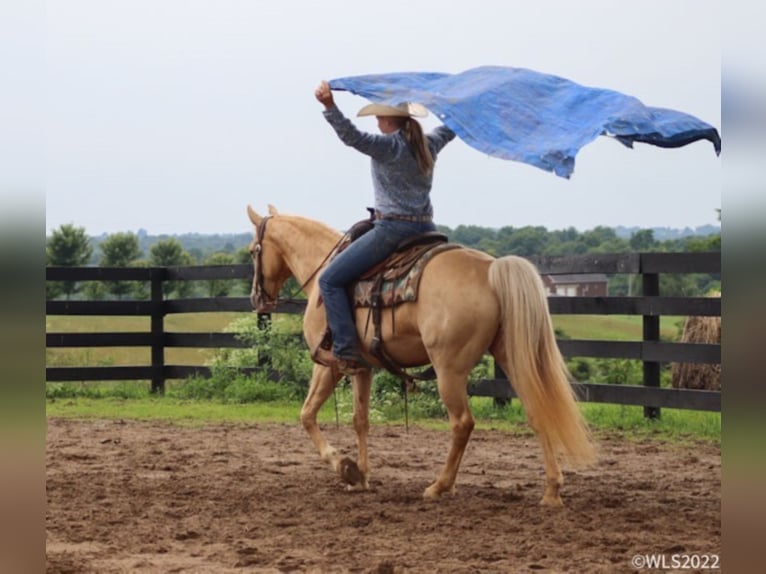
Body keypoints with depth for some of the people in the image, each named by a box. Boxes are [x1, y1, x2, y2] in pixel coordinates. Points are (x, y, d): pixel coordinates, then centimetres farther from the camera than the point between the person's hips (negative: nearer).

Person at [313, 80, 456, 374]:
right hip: (426, 227, 8)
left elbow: (353, 137, -28)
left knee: (330, 280, -3)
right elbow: (451, 128, 32)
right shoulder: (428, 144, 11)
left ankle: (346, 352, -10)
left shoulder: (388, 146, -11)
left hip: (392, 228, -8)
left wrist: (330, 107, -39)